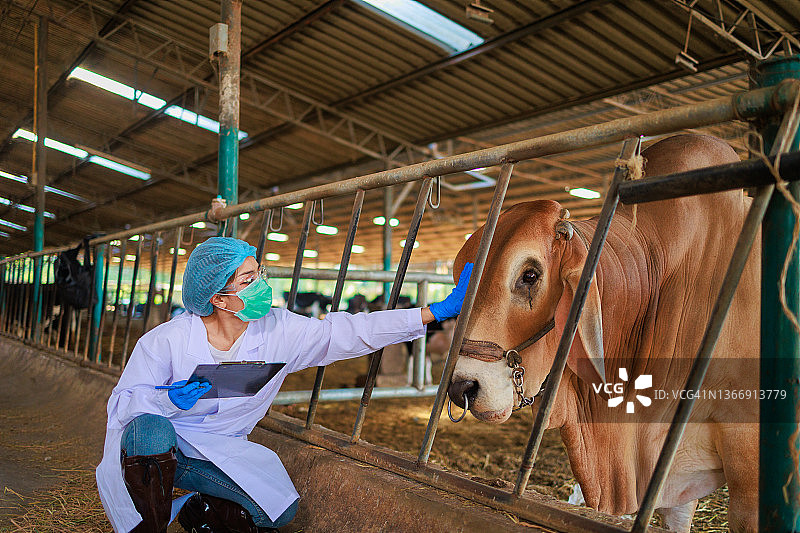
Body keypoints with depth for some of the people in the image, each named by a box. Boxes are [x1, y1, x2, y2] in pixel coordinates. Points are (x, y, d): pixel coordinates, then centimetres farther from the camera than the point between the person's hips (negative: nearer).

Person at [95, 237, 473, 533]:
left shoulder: (279, 332, -11)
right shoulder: (167, 340, -19)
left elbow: (346, 333, -15)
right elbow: (123, 401, -13)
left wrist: (437, 312, -19)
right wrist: (168, 401, -37)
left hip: (220, 453, 3)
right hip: (157, 450, -3)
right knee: (151, 430, -37)